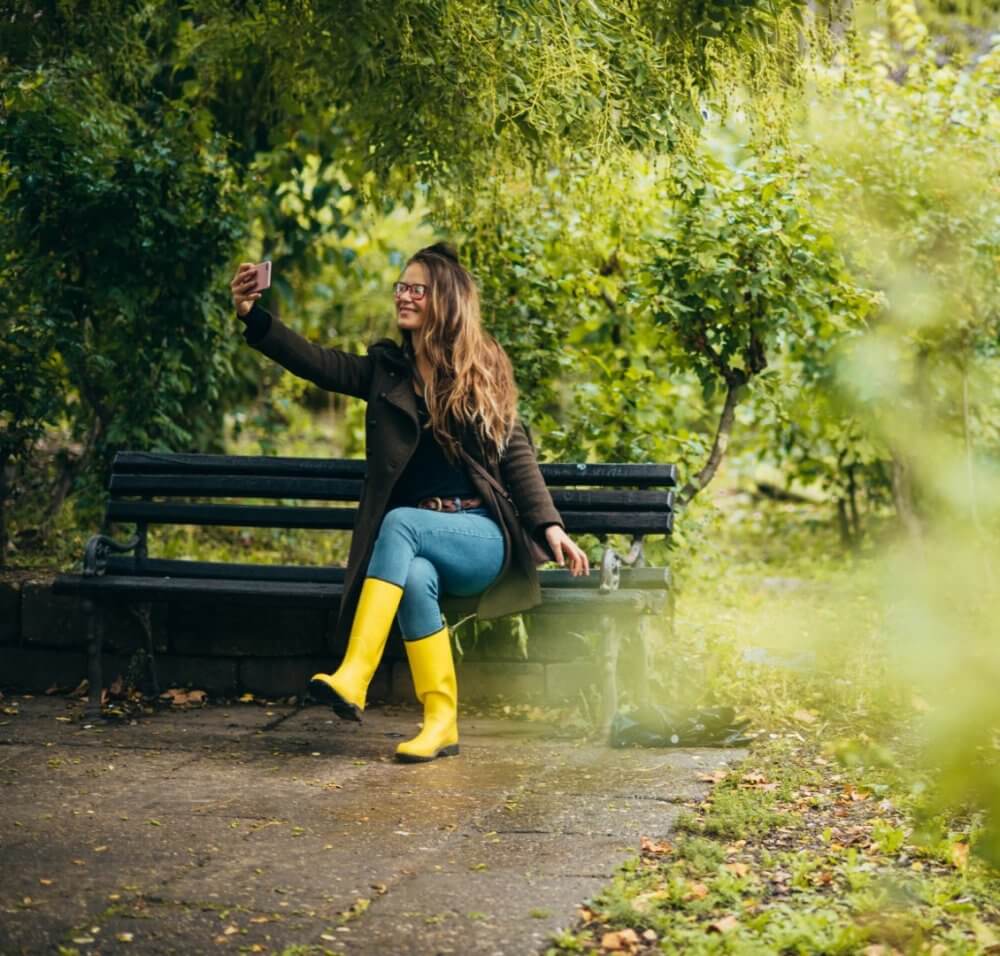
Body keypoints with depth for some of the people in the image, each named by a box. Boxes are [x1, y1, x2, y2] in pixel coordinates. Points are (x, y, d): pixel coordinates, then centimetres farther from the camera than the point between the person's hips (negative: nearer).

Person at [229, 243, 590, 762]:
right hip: (415, 542, 2)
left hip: (481, 536, -2)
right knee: (415, 577, -35)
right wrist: (252, 315, -14)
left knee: (400, 523, -34)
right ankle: (440, 721, -30)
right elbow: (314, 361, -1)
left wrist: (549, 525, -9)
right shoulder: (385, 368, 12)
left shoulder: (484, 369, 6)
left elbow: (516, 454, 3)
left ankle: (354, 678, -45)